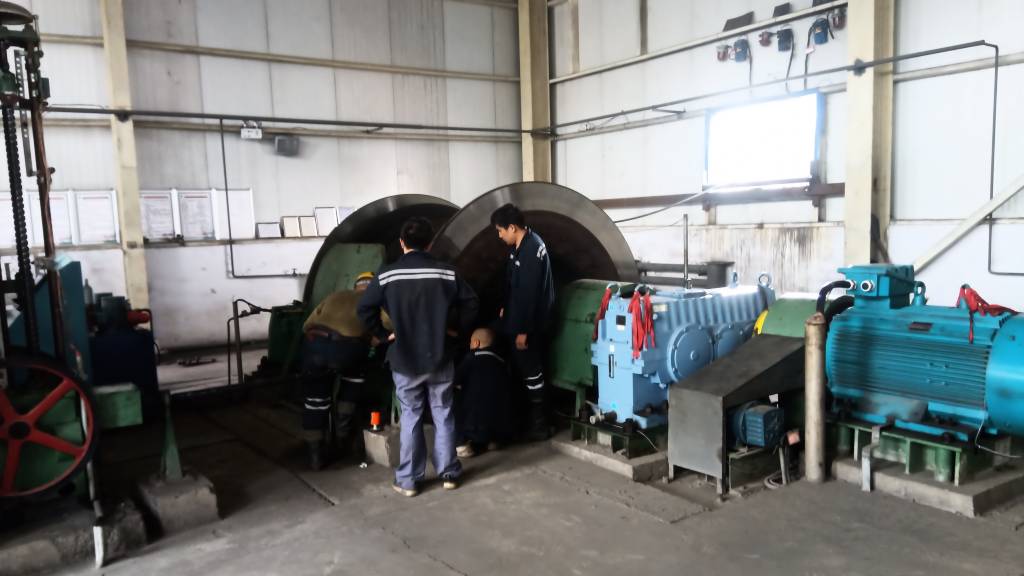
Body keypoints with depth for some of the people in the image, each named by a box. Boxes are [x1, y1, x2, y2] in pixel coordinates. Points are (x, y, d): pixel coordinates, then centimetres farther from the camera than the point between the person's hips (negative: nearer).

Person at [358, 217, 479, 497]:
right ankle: (449, 473, 22)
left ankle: (408, 480, 16)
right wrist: (458, 329, 10)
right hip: (440, 358, 1)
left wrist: (383, 334, 5)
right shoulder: (447, 272, -5)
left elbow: (364, 308, -7)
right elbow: (471, 303, -2)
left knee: (410, 418, 10)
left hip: (405, 361, -1)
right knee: (443, 416, 13)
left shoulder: (387, 275, -8)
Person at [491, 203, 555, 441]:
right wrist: (506, 308, 22)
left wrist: (523, 330, -22)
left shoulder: (531, 250, -24)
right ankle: (529, 417, 30)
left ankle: (538, 425, 11)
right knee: (522, 366, 17)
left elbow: (529, 293, -25)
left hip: (528, 322, -10)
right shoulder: (522, 244, 7)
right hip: (519, 317, 10)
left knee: (530, 369, 0)